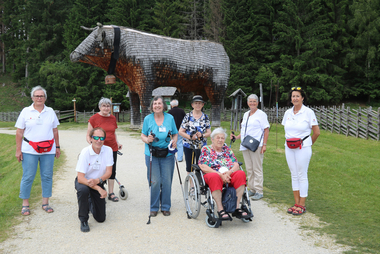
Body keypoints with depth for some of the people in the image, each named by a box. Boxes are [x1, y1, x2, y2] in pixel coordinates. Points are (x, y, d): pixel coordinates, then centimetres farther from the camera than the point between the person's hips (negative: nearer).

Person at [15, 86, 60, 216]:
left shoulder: (50, 112, 10)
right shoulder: (26, 111, 3)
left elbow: (55, 131, 14)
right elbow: (19, 132, 2)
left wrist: (57, 147, 11)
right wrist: (18, 150, -3)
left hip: (48, 150, 2)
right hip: (29, 150, -2)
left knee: (47, 176, 4)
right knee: (28, 177, -2)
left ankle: (45, 203, 14)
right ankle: (25, 204, 9)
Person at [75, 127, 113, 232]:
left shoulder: (108, 150, -14)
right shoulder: (85, 152, -24)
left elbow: (109, 172, -15)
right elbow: (80, 178, -28)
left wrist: (97, 180, -36)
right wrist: (98, 189, -38)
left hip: (98, 183, 3)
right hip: (84, 181, -3)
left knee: (101, 218, 3)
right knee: (83, 190, -41)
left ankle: (90, 203, 38)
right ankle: (83, 220, -18)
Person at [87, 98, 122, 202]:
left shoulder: (113, 118, 10)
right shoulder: (94, 118, -3)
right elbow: (88, 136, -1)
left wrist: (117, 143, 10)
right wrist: (91, 144, -19)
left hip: (112, 149, 4)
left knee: (112, 171, 8)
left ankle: (111, 193, 19)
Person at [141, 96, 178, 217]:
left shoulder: (170, 118, 5)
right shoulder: (147, 119, 2)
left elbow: (175, 134, 12)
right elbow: (143, 135, 6)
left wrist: (174, 141, -8)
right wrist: (147, 139, -16)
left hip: (167, 154, 1)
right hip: (151, 154, -1)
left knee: (167, 181, 3)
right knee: (154, 181, -2)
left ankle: (165, 207, 19)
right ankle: (154, 207, 14)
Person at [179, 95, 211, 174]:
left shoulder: (205, 117, 4)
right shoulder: (188, 116, -1)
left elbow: (209, 132, 4)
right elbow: (181, 131, -2)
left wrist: (202, 135, -16)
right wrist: (190, 137, -17)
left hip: (201, 146, 1)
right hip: (188, 146, -1)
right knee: (189, 166, 7)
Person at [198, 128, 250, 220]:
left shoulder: (227, 149, 20)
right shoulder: (206, 149, 10)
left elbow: (236, 165, 9)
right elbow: (203, 167, -5)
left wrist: (229, 173, -14)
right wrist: (220, 175, -17)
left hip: (229, 175, 4)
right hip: (213, 174, -3)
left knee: (241, 174, -28)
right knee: (215, 178, -40)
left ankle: (237, 208, -27)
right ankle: (220, 210, -36)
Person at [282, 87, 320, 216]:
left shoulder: (308, 112, -7)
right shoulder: (288, 113, 7)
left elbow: (316, 132, -4)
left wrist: (307, 144, 6)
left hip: (303, 148, -5)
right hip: (289, 147, 5)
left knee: (302, 176, -1)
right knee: (294, 175, 10)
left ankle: (302, 205, 8)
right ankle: (296, 203, 19)